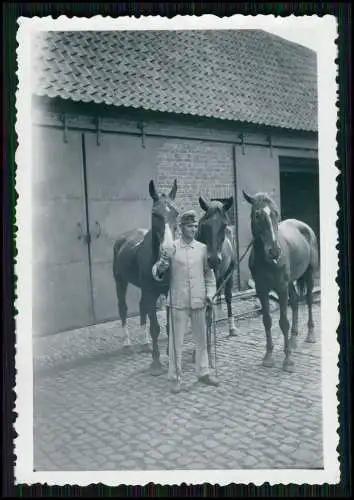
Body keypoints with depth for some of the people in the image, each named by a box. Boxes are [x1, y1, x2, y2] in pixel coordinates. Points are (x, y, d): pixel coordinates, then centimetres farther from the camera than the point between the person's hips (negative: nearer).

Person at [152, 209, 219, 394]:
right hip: (178, 302, -3)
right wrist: (160, 268, -25)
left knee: (201, 339, 15)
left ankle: (203, 372, 31)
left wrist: (210, 293, 0)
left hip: (199, 301, 3)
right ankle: (175, 378, 16)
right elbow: (156, 271, -3)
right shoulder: (171, 248, -5)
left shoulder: (202, 248, 4)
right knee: (176, 341, 4)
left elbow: (209, 273, 10)